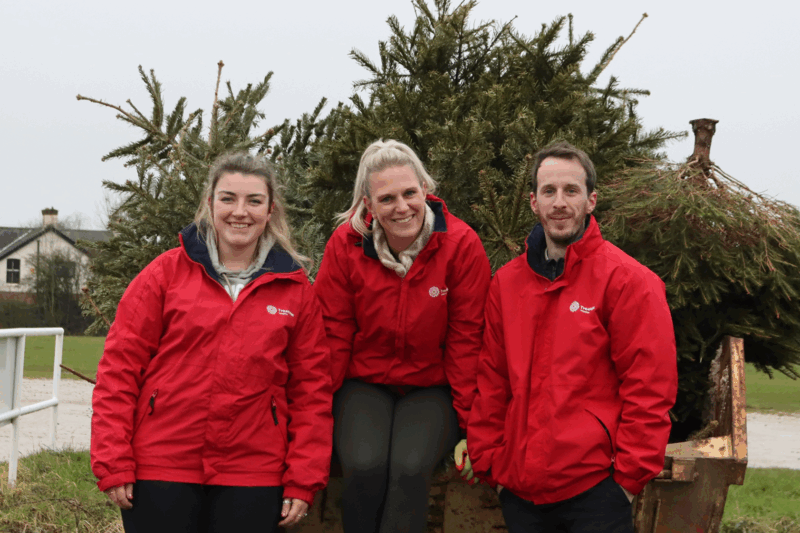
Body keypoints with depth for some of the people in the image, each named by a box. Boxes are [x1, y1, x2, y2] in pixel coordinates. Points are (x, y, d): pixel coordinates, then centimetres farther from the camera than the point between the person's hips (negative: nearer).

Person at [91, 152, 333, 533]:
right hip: (160, 466, -1)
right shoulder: (167, 272, 2)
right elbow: (119, 368, 0)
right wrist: (114, 465, -6)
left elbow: (311, 388, 6)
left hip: (252, 472, 1)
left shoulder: (295, 288, 6)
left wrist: (303, 481, 1)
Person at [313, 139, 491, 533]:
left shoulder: (461, 244, -11)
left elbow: (465, 338, -6)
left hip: (432, 388, 0)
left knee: (411, 468, -28)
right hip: (364, 385, 1)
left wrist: (468, 419, -5)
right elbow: (333, 334, -2)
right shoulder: (346, 243, -9)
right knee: (364, 466, -27)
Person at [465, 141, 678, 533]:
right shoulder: (506, 282, 10)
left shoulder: (626, 280, -5)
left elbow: (650, 387, -8)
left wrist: (630, 475, -11)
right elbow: (491, 381, 12)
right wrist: (488, 460, 7)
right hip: (519, 487, 4)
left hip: (595, 489, -4)